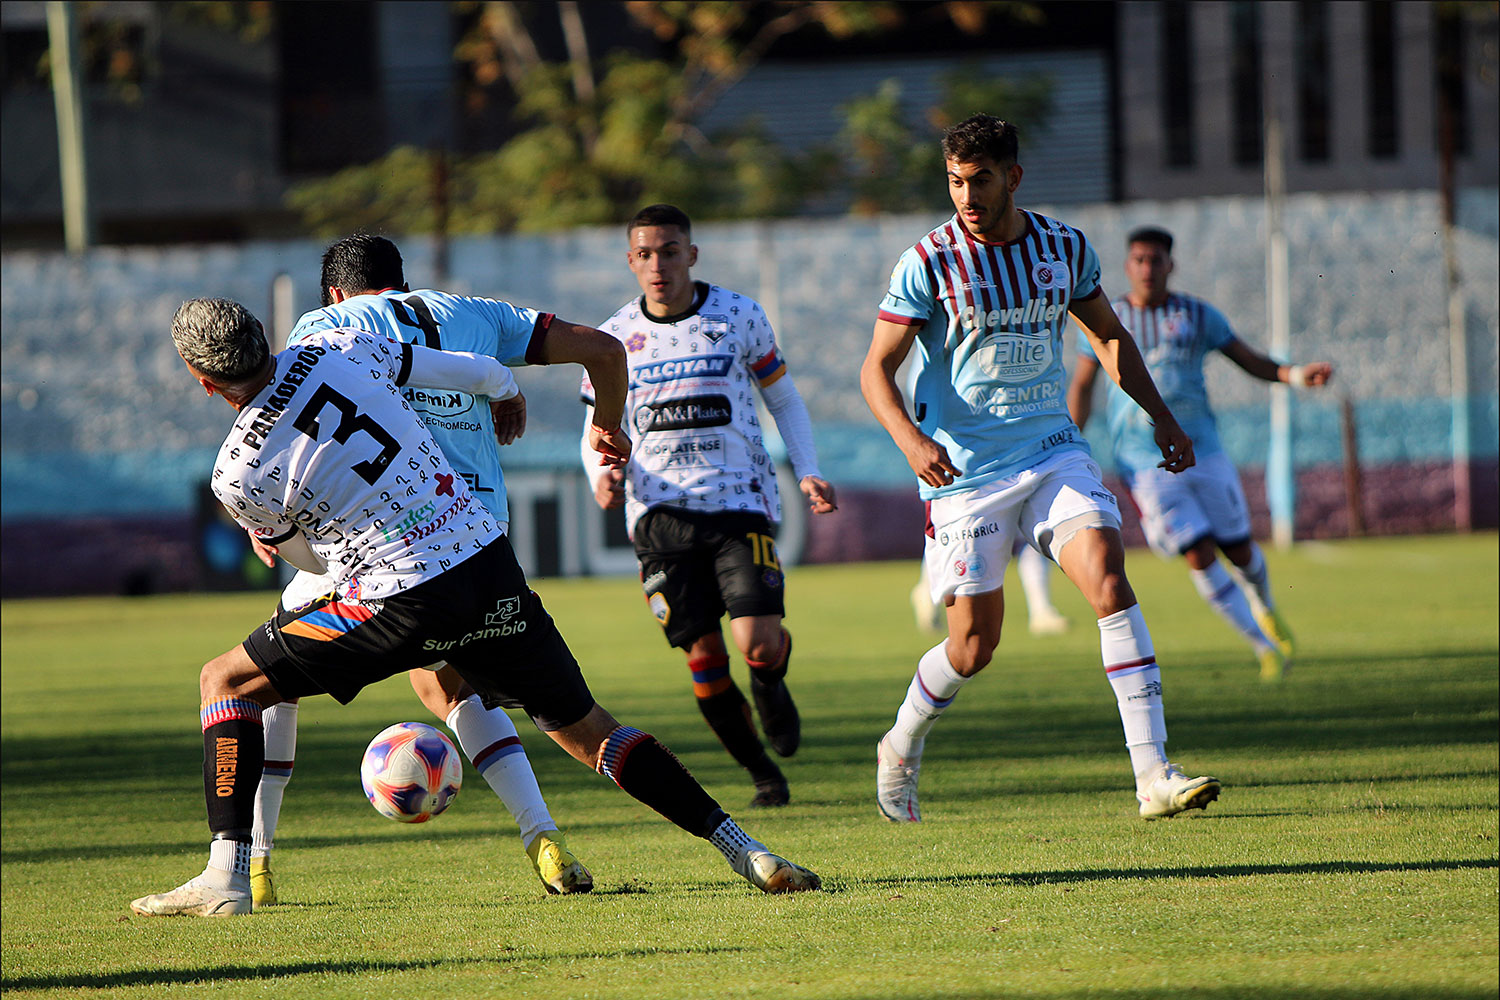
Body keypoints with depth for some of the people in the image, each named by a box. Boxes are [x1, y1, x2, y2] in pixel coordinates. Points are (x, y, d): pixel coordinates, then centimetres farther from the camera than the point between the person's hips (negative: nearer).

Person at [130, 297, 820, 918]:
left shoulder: (238, 475, -8)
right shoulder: (342, 350, 1)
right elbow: (480, 373, 13)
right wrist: (507, 397, 35)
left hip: (403, 604, -5)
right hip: (490, 568, 5)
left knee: (225, 681, 11)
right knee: (584, 728, 17)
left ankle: (226, 877, 3)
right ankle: (745, 852, 10)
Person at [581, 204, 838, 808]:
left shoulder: (739, 317, 2)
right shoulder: (615, 338, 5)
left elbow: (783, 399, 13)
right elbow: (596, 434, 13)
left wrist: (806, 473, -2)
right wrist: (604, 474, -10)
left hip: (740, 500, -1)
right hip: (660, 509, 1)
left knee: (759, 645, -17)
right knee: (704, 657, -3)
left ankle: (771, 683, 21)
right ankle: (762, 773, 17)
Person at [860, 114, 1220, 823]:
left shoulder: (1065, 249, 3)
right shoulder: (929, 264, -8)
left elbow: (1108, 334, 20)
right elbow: (877, 371, -6)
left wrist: (1160, 415, 12)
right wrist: (911, 440, -23)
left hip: (1053, 453, 3)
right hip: (963, 469, -3)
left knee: (1109, 581, -18)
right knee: (974, 644, 0)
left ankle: (1153, 775, -20)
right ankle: (900, 751, 30)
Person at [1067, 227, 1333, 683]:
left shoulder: (1197, 316, 4)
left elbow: (1252, 361, 8)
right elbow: (1081, 387, 9)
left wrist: (1298, 374, -11)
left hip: (1203, 452, 2)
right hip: (1146, 466, -2)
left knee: (1238, 549, 7)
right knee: (1199, 556, -11)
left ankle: (1264, 607, 42)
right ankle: (1264, 646, -1)